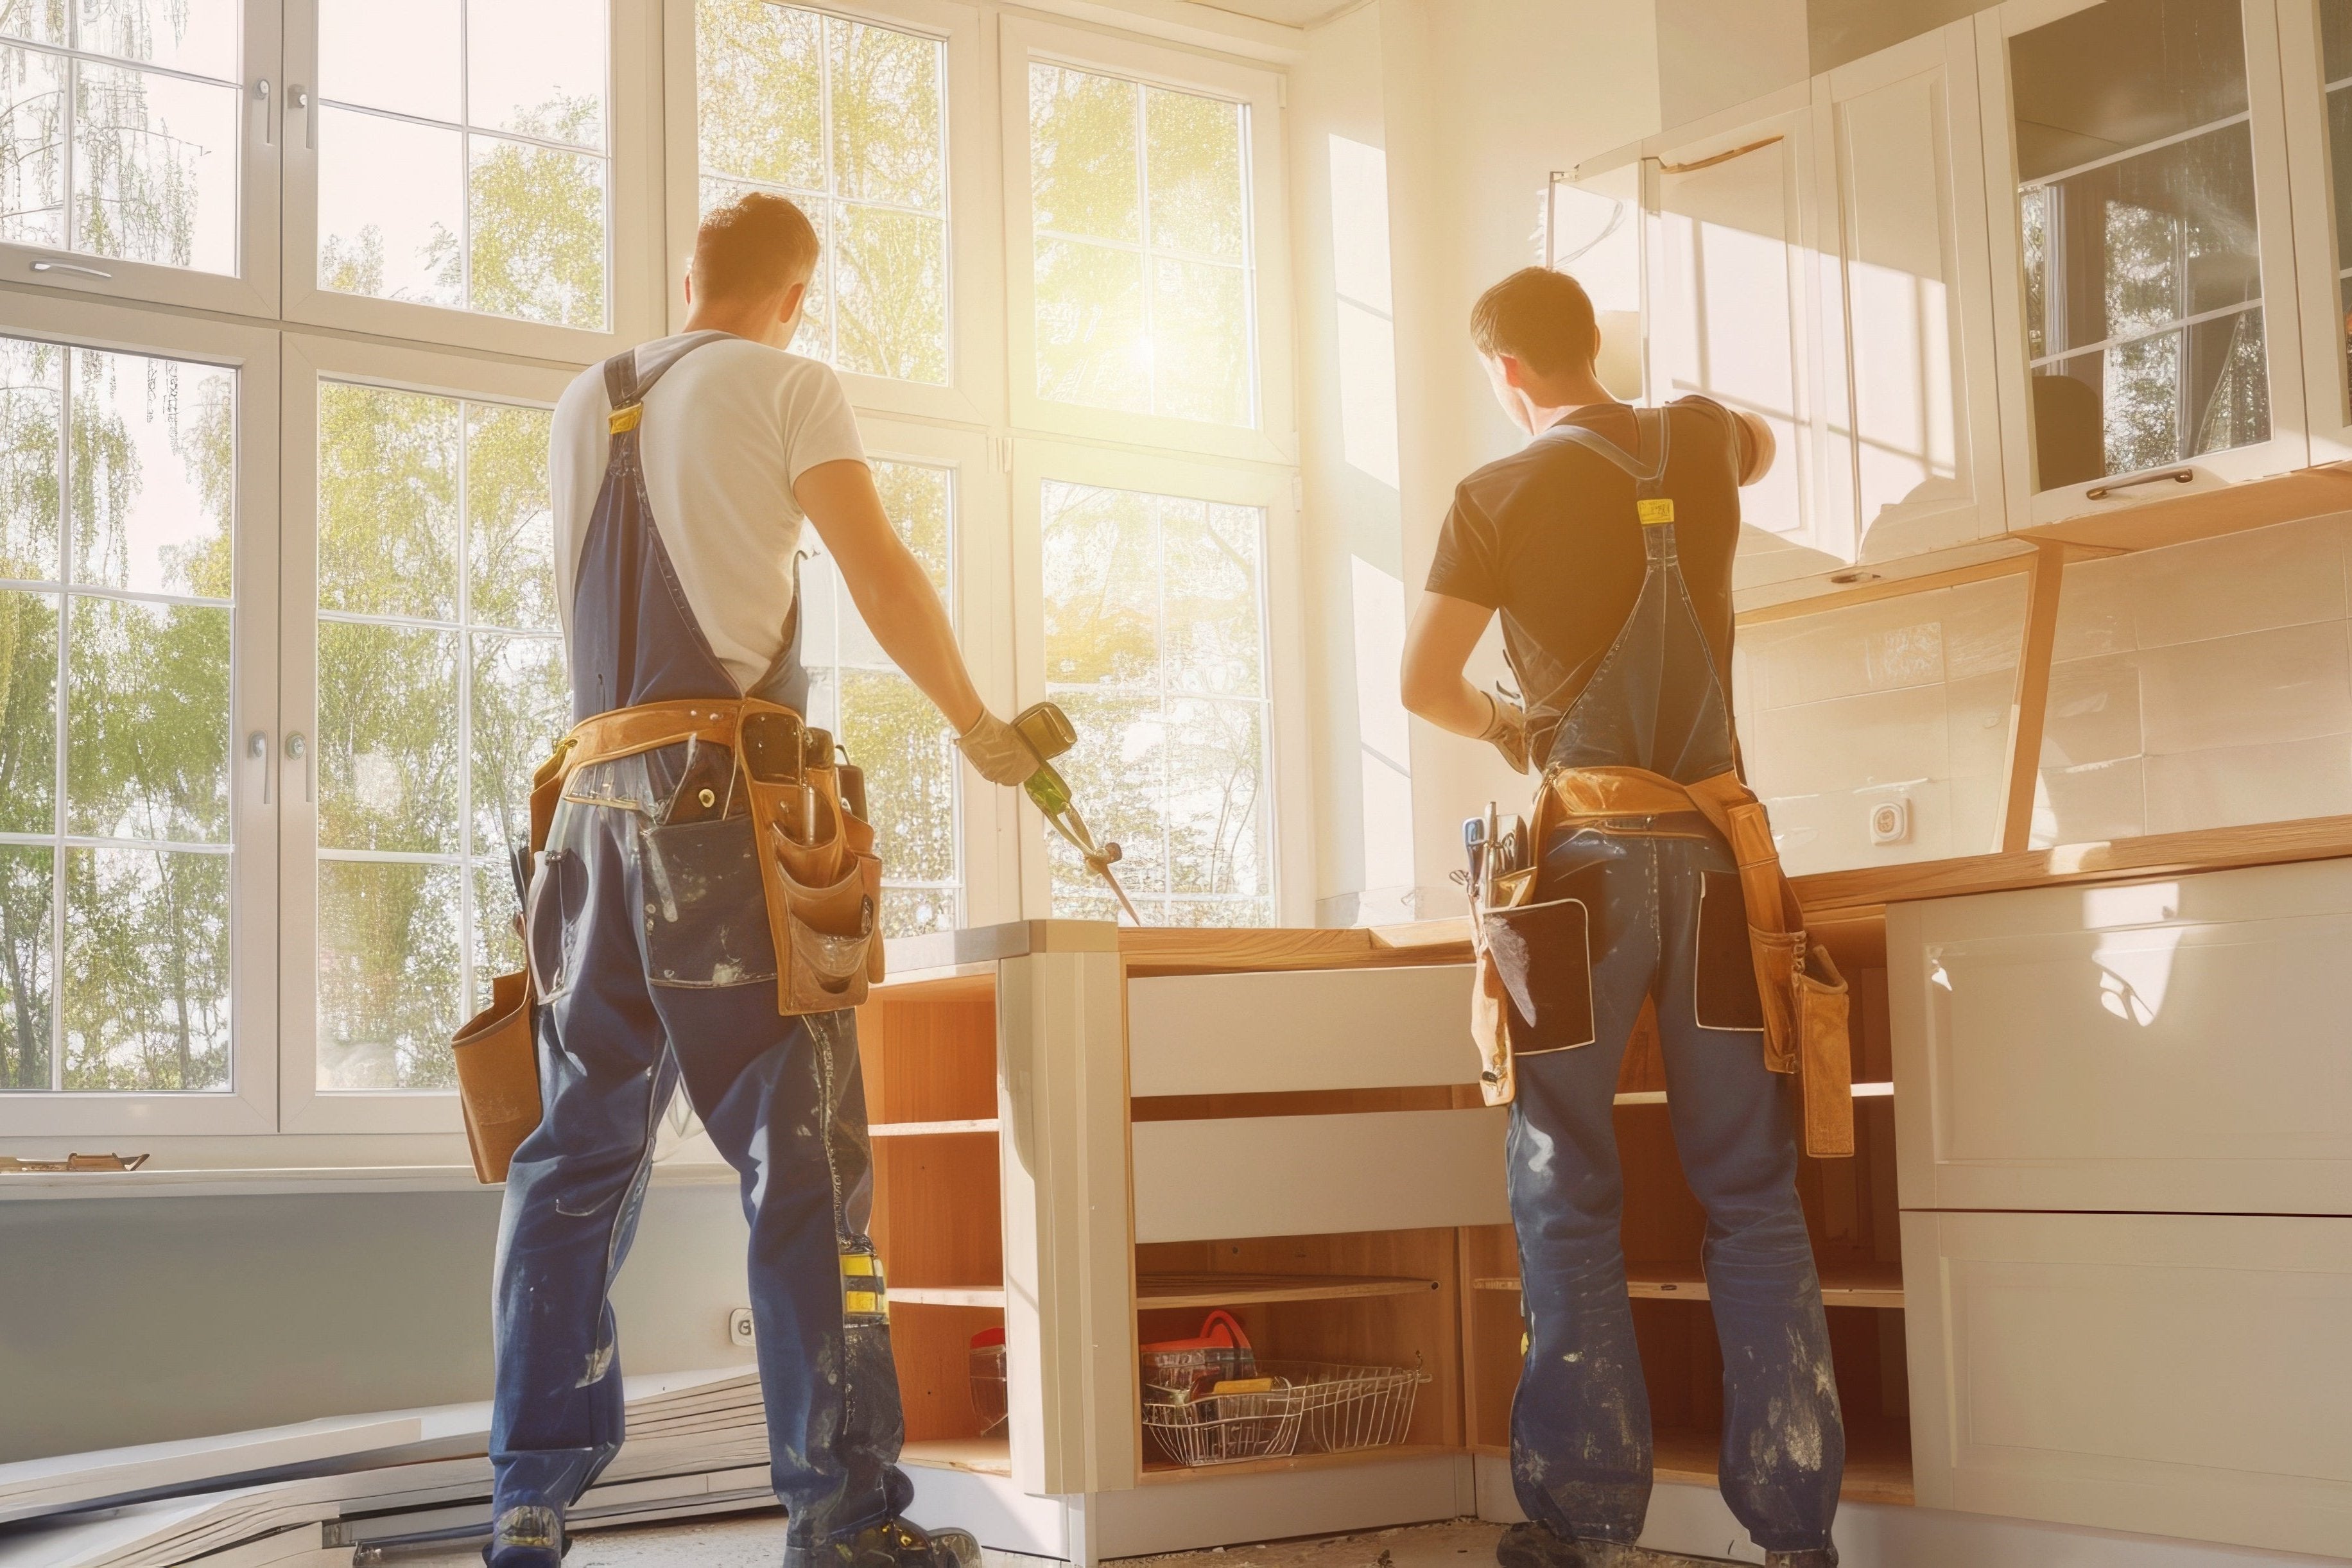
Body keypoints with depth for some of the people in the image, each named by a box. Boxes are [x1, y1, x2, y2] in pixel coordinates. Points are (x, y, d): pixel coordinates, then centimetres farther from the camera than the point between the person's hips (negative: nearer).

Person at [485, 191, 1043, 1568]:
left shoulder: (586, 405, 19)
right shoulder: (788, 384, 2)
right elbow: (884, 579, -6)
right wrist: (980, 728, 5)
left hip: (601, 798, 6)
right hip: (731, 800, -6)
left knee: (581, 1147, 10)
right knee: (801, 1152, -6)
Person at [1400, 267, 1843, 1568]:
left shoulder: (1501, 496, -3)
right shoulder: (1699, 441, 9)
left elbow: (1421, 686, -4)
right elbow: (1760, 446, 34)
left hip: (1585, 857, -3)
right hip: (1712, 850, 3)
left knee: (1567, 1201, 4)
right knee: (1753, 1202, 5)